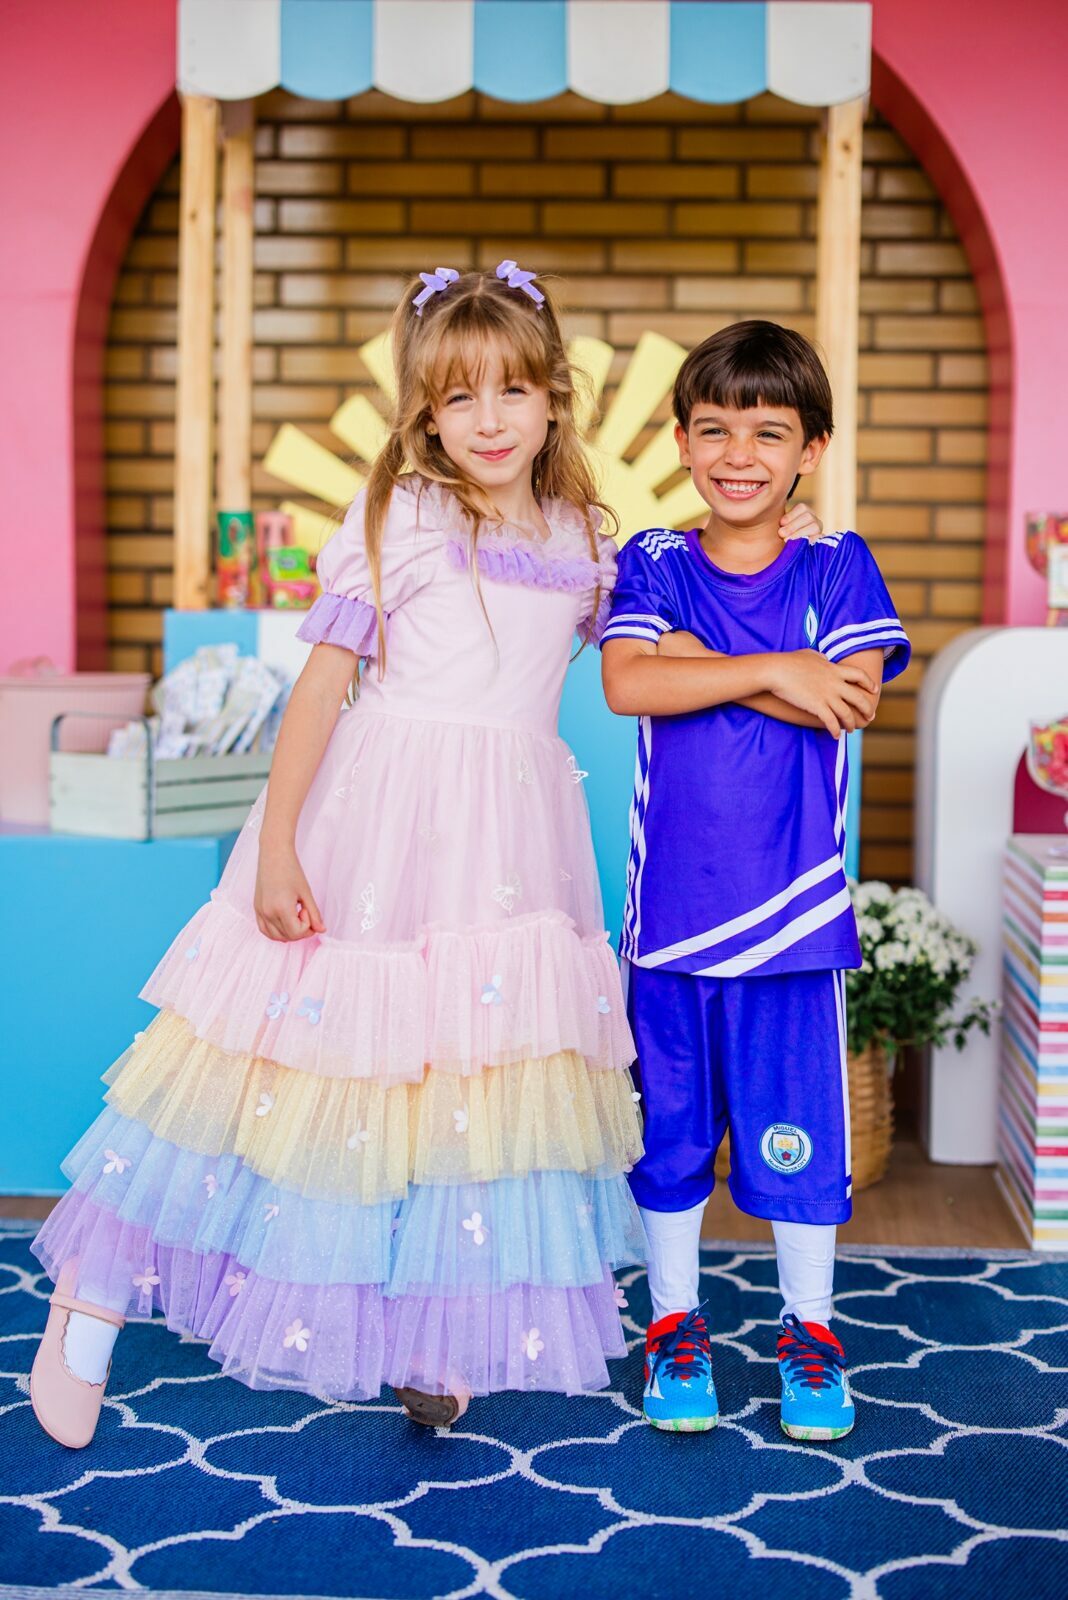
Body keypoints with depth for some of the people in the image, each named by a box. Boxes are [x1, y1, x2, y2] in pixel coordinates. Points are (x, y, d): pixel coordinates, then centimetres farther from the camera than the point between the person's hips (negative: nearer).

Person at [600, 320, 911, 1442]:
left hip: (795, 907, -1)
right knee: (670, 1125, 12)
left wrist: (702, 665, -13)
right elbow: (626, 683, -17)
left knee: (797, 1126, 8)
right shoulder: (652, 565, 2)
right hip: (670, 906, 1)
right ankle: (674, 1323, 29)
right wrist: (774, 670, -19)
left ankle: (808, 1331, 26)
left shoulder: (837, 568, 2)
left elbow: (850, 703, -14)